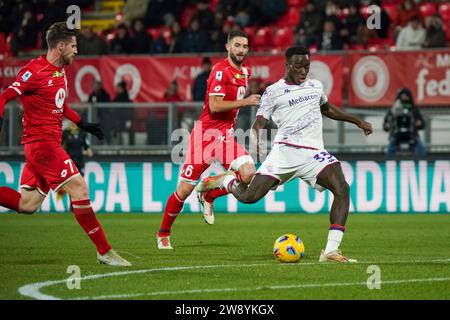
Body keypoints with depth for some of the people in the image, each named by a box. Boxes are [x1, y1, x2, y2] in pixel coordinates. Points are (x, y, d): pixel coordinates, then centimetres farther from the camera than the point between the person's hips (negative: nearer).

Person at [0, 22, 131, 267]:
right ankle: (104, 251, -7)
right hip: (42, 142, -10)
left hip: (49, 143, 10)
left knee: (27, 205, 7)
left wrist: (82, 124, 29)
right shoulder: (35, 71, -13)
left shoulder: (60, 71, 15)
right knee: (79, 188, -11)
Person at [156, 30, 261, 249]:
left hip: (226, 135, 6)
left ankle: (209, 196, 9)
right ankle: (163, 233, 18)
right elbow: (214, 106, -23)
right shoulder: (220, 70, -14)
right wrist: (246, 102, -21)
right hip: (205, 133, -6)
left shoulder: (245, 72, 11)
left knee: (248, 174, -17)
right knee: (184, 190, -3)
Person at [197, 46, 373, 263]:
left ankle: (331, 251, -24)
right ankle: (226, 181, 25)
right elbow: (259, 123, -1)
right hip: (285, 151, -3)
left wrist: (358, 122, 39)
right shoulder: (274, 91, 4)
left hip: (313, 152, 3)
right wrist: (255, 137, -24)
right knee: (249, 196, -13)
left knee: (342, 190, -22)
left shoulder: (316, 86, 19)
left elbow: (328, 109, 38)